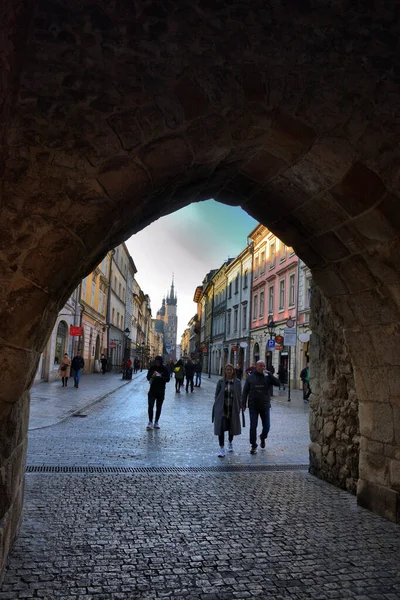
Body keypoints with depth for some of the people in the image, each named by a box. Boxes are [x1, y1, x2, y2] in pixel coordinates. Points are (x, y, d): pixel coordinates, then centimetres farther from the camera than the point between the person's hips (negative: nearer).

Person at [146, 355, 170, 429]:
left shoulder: (164, 369, -4)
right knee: (150, 406, -10)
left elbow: (168, 379, -5)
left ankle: (156, 422, 18)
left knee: (159, 407, 8)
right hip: (152, 389, 0)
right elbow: (148, 378, -1)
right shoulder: (152, 368, -3)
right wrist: (152, 376, -23)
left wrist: (161, 377, -24)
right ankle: (150, 422, -7)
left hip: (161, 391, 0)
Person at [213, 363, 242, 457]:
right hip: (222, 409, -1)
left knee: (231, 427, 15)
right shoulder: (221, 382, -1)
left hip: (233, 409, 1)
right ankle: (222, 448, -3)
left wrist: (238, 409, 0)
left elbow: (239, 396, 3)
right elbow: (216, 395, 3)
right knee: (221, 428, -8)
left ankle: (230, 442, 41)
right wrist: (216, 407, -1)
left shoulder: (237, 382, 0)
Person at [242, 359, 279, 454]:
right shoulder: (250, 378, 1)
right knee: (253, 426, -1)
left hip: (265, 406, 1)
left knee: (266, 426, 6)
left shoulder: (267, 377, 3)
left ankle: (263, 438, 37)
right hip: (253, 407, -1)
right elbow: (245, 392, 2)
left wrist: (269, 374, -20)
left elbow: (277, 383, -12)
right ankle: (253, 445, 10)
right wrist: (243, 404, -4)